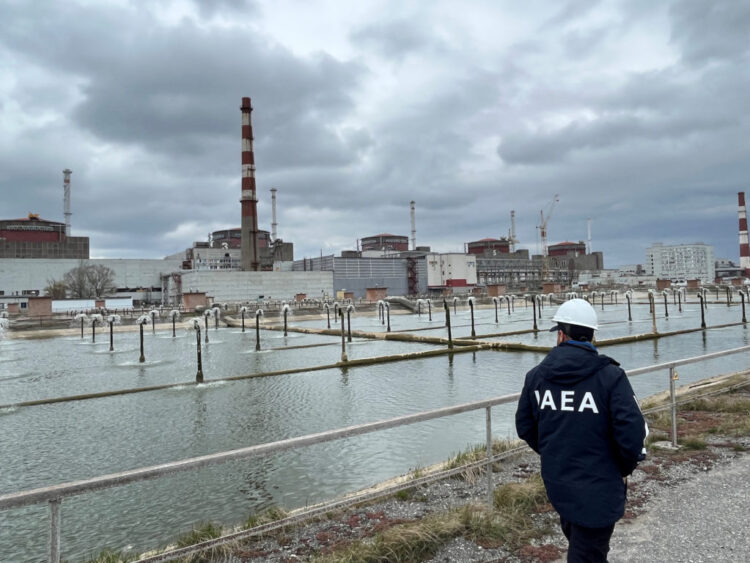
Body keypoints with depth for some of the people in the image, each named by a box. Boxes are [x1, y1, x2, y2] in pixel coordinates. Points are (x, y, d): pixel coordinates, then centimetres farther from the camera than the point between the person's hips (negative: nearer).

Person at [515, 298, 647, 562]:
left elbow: (525, 427, 4)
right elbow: (632, 431, -20)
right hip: (598, 487, -4)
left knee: (577, 542, 28)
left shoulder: (536, 375, -3)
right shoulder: (610, 376, -16)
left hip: (556, 482, 5)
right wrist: (626, 468, -1)